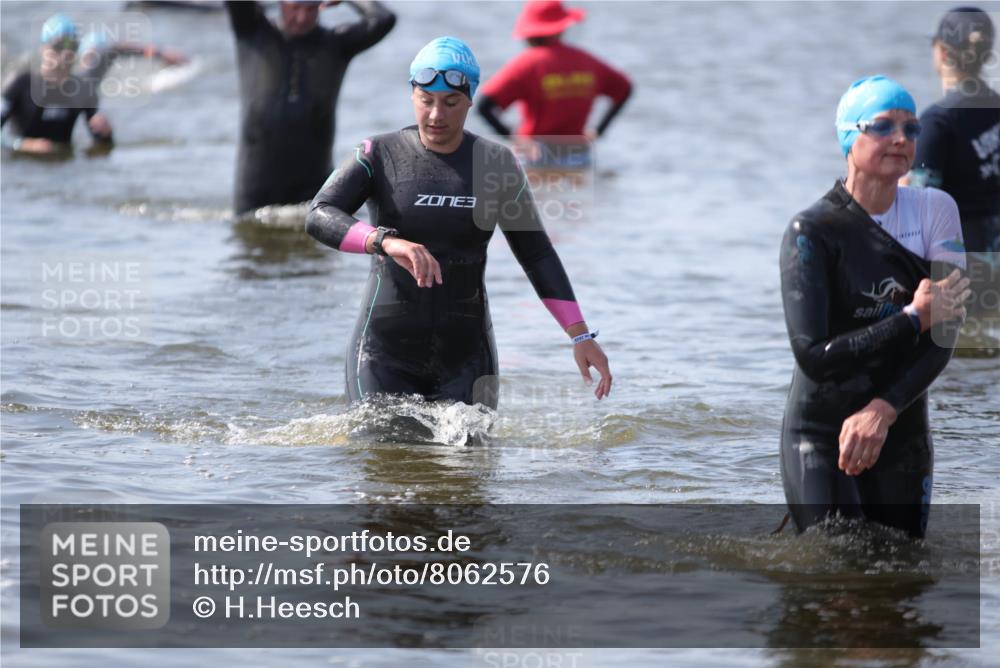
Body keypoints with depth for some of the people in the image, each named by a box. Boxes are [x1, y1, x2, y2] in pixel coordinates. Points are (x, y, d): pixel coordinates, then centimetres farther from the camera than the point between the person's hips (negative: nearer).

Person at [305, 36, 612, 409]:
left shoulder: (496, 165, 3)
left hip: (465, 355, 2)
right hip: (385, 354, -2)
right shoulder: (379, 156, -3)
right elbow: (319, 217, -18)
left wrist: (580, 335, 0)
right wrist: (386, 241, -37)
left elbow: (536, 254, 8)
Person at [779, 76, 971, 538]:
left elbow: (943, 337, -7)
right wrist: (915, 318, -17)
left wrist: (883, 410, -22)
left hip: (904, 436, 5)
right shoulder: (812, 231, -9)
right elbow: (813, 356, -18)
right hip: (821, 442, -5)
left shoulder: (934, 210, 2)